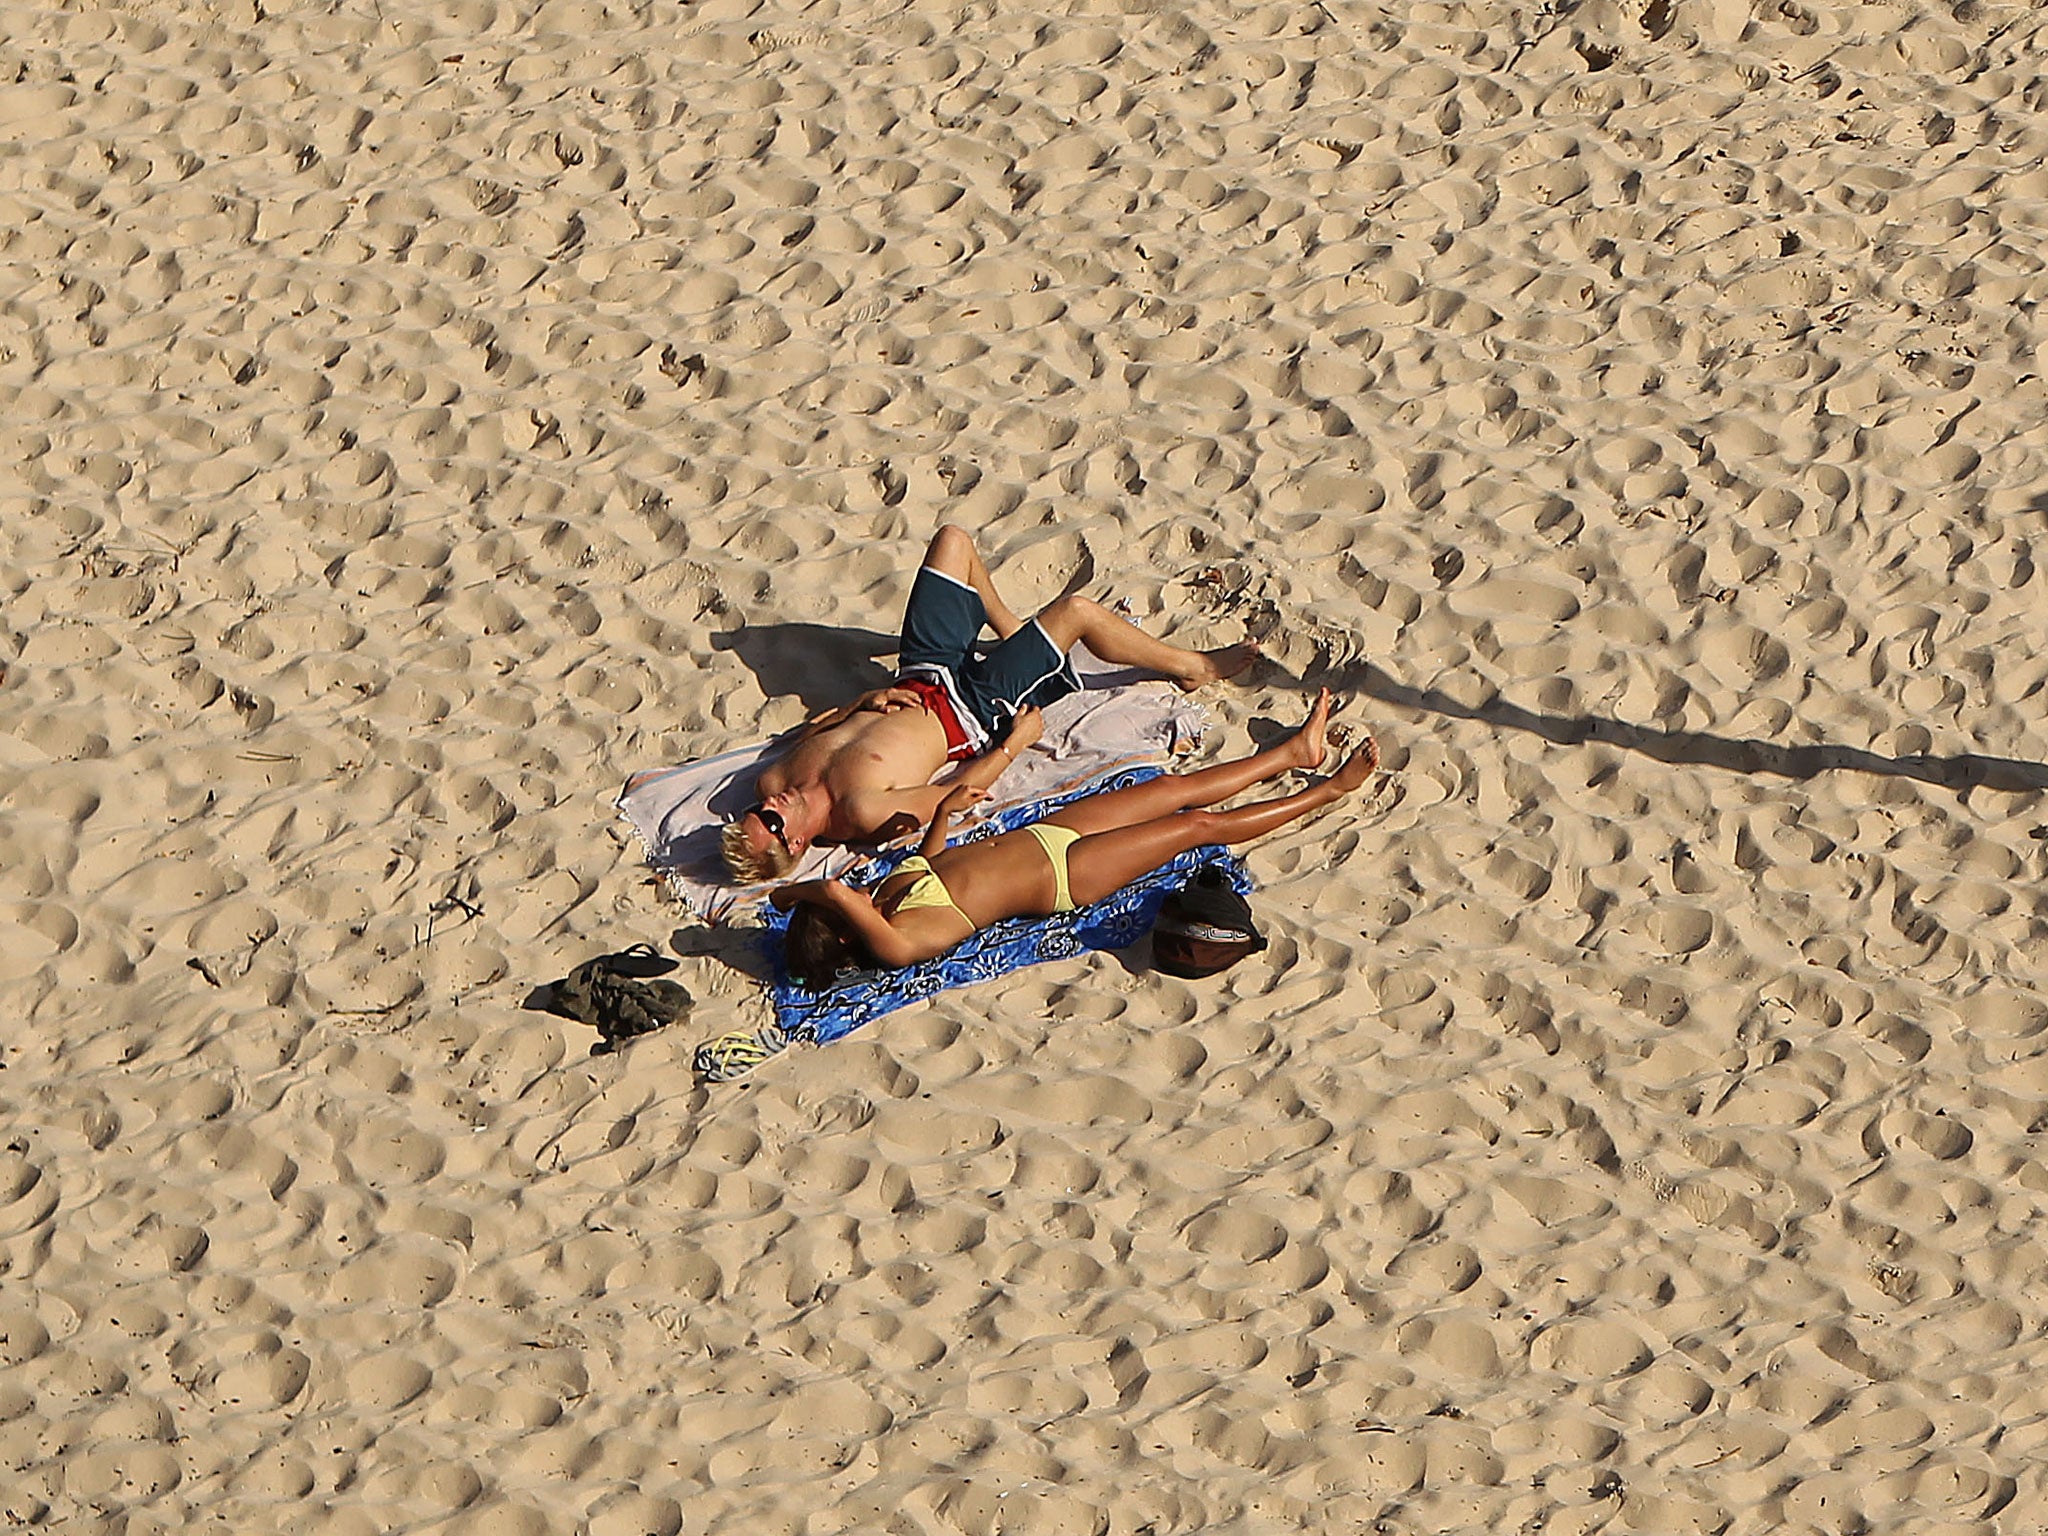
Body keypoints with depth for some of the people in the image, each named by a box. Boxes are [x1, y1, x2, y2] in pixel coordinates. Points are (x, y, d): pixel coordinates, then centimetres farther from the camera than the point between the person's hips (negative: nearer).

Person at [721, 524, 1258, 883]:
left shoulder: (772, 781, -19)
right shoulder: (861, 812, -37)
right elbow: (956, 796, -24)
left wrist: (860, 703, -13)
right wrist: (1016, 742, -14)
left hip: (920, 680, 6)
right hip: (970, 710, -6)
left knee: (953, 540, 9)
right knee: (1077, 611, -11)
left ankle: (1010, 630, 40)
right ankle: (1193, 666, 19)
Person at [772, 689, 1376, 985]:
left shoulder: (889, 890, -7)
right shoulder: (897, 942, -31)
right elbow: (837, 891, -50)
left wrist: (943, 812, 5)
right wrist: (803, 890, -32)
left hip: (1038, 836, 7)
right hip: (1065, 874, -7)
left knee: (1179, 788, 16)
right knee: (1201, 824, 3)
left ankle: (1295, 752, 38)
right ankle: (1328, 790, 23)